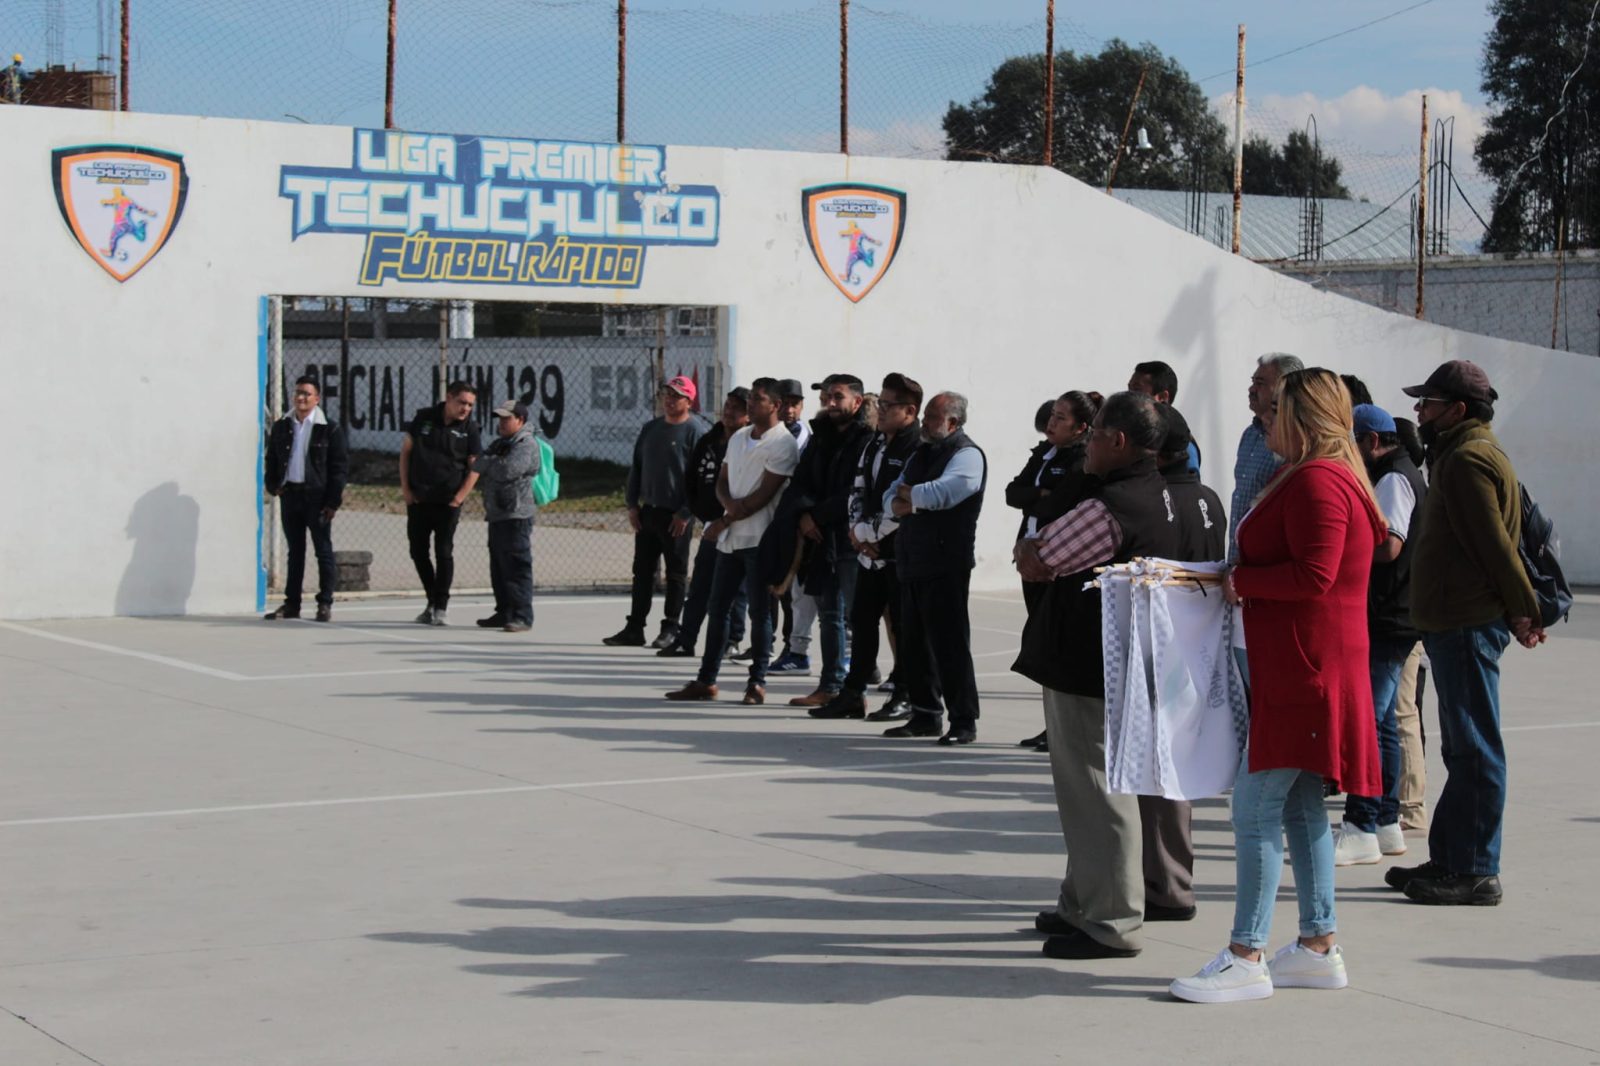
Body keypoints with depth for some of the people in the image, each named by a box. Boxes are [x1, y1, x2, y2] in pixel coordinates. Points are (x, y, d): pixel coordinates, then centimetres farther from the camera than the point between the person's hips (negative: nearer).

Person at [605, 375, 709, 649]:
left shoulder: (695, 430, -9)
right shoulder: (651, 428, 12)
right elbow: (636, 467, 16)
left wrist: (686, 513, -17)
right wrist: (632, 504, 6)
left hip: (676, 515, -7)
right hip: (648, 511, 7)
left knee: (676, 572, 3)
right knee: (642, 570, 9)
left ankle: (670, 629, 9)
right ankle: (635, 628, 14)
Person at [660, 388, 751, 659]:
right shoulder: (707, 443, 11)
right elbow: (692, 484, 16)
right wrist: (706, 517, 5)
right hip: (711, 528, 6)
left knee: (733, 590, 0)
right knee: (698, 589, 9)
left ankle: (731, 641, 8)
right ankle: (685, 641, 13)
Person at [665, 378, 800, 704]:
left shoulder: (783, 444, -9)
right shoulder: (738, 438, 15)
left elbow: (764, 494, -14)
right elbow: (722, 481, 14)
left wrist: (725, 521, -9)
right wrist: (730, 503, -9)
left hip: (759, 539, -7)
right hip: (730, 538, 8)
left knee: (759, 611, -2)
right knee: (717, 608, 8)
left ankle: (757, 682, 4)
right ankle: (706, 680, 13)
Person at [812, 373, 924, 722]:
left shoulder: (918, 448, -14)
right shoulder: (875, 444, 14)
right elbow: (858, 489, 17)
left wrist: (868, 533, -12)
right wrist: (858, 529, 0)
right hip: (870, 550, 8)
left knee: (903, 625, 0)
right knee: (862, 619, 10)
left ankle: (904, 696, 10)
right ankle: (853, 694, 17)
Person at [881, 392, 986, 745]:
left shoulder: (967, 454, -7)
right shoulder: (921, 454, 20)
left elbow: (944, 492, -22)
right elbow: (893, 495, 17)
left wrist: (909, 495, -4)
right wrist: (899, 504, -7)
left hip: (946, 561, -9)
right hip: (912, 560, 9)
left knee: (949, 642, -7)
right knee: (913, 642, 11)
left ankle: (964, 720, -2)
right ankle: (925, 715, 20)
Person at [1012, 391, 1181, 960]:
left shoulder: (1111, 507, -23)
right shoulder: (1156, 494, 11)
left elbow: (1034, 564, -16)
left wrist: (1029, 547, 3)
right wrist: (1041, 547, -3)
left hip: (1088, 670, -10)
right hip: (1118, 663, 10)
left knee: (1096, 791, -4)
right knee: (1090, 786, 19)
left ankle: (1112, 923, 1)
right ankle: (1083, 904, 30)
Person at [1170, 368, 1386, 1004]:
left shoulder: (1317, 481, -15)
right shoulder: (1320, 477, 19)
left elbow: (1313, 575, -23)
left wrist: (1241, 581, -13)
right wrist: (1244, 578, 10)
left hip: (1302, 668, -11)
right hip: (1294, 665, 11)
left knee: (1255, 806, -9)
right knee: (1300, 806, 13)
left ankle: (1245, 957, -7)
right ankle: (1318, 946, 18)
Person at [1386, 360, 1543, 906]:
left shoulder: (1468, 459, -15)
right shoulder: (1464, 454, 19)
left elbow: (1496, 545, -20)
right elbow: (1491, 543, 19)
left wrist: (1523, 612, -16)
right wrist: (1520, 612, 16)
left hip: (1468, 626, -11)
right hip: (1458, 623, 11)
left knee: (1474, 750, -7)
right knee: (1464, 750, 15)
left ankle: (1476, 872, -5)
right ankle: (1449, 861, 22)